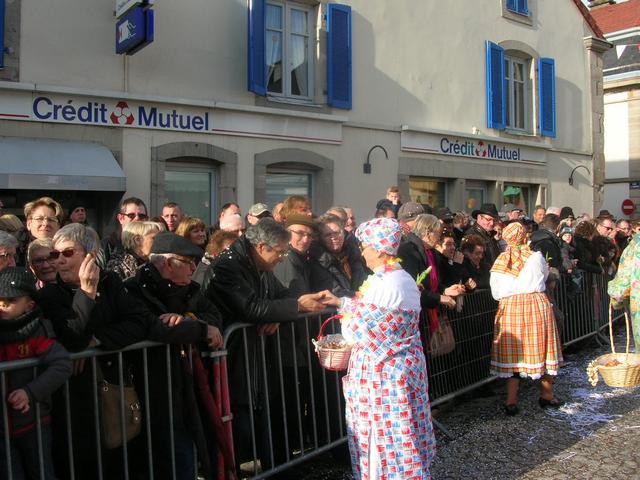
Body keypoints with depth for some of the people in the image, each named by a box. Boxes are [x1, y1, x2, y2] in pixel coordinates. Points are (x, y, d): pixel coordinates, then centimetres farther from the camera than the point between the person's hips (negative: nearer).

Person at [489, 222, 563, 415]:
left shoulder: (499, 262, 0)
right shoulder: (536, 257, -3)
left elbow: (495, 293, 2)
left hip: (509, 307, 1)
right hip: (536, 304, -1)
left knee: (513, 353, 5)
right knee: (540, 349, 11)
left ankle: (511, 402, 5)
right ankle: (546, 395, 25)